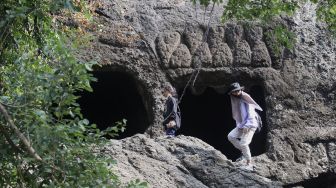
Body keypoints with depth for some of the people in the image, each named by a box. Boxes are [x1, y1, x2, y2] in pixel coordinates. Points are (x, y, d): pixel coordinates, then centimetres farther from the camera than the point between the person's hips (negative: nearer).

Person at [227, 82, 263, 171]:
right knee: (231, 136, -2)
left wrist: (247, 126, -23)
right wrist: (238, 125, 8)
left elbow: (251, 114, -19)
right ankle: (244, 152, 11)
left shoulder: (246, 99, -15)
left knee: (244, 143, -14)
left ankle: (249, 164, -5)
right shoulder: (235, 101, 8)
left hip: (250, 124, -8)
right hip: (241, 125, 8)